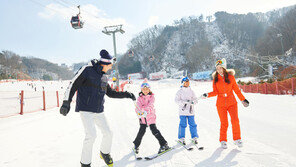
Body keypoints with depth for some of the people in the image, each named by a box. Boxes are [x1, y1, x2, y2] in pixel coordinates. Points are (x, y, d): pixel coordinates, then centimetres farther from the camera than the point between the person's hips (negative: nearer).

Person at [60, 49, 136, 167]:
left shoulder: (103, 77, 13)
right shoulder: (87, 70, -9)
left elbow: (110, 93, 22)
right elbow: (73, 85, -9)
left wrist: (126, 94, 18)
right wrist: (66, 103, -15)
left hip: (98, 111, 7)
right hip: (86, 110, -7)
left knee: (108, 133, 5)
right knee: (91, 135, -16)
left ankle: (105, 153, 33)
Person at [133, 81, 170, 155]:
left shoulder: (151, 97, -1)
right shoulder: (140, 98, 3)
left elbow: (150, 105, -18)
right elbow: (138, 105, -15)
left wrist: (146, 111, -37)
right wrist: (140, 111, -37)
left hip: (150, 116, -1)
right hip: (142, 117, 2)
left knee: (154, 130, -8)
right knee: (141, 131, -4)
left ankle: (164, 144, 4)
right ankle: (136, 145, 19)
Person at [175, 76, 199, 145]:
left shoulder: (191, 91, 10)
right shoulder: (180, 91, 0)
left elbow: (195, 99, 9)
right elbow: (176, 100, -6)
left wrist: (193, 102, -14)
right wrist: (184, 102, -19)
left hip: (190, 111, 3)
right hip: (183, 111, -3)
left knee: (192, 124, 6)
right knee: (183, 124, -1)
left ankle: (194, 137, 19)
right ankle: (181, 138, 11)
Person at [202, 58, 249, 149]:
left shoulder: (230, 77, 0)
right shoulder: (215, 79, 1)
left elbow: (236, 90, 7)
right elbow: (215, 92, -1)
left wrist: (243, 99, 9)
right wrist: (207, 95, -17)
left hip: (232, 102, 0)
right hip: (221, 104, 0)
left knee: (235, 121, -9)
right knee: (224, 123, 0)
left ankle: (237, 139, 12)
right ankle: (223, 141, 18)